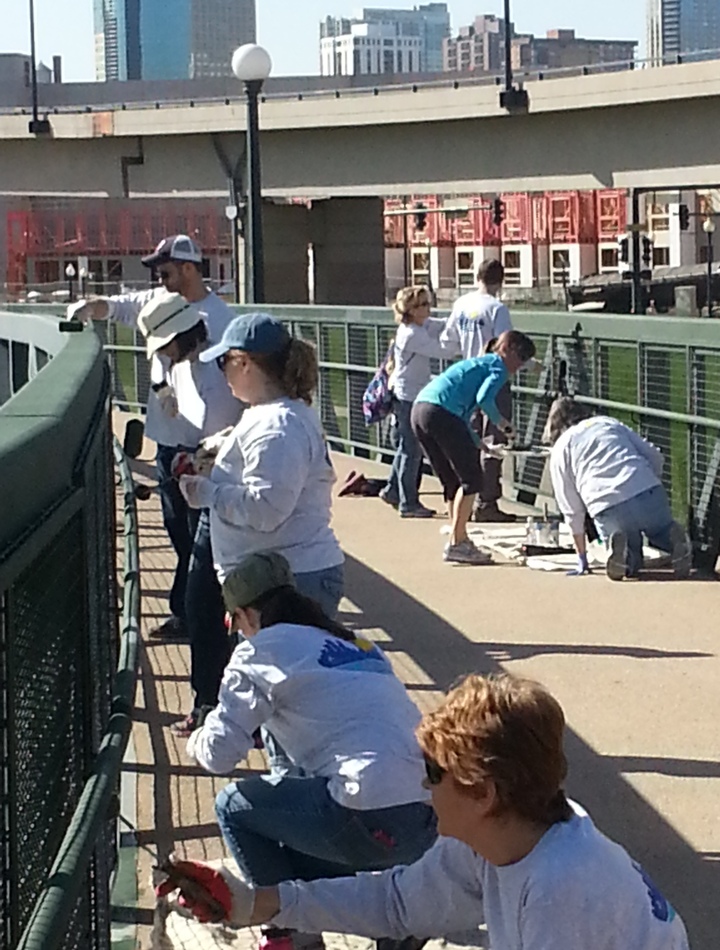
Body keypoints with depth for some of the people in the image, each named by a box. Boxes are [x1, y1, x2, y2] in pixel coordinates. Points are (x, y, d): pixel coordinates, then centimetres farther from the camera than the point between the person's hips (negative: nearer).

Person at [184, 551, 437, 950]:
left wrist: (196, 741, 23)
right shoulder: (356, 644, 24)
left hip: (374, 822, -8)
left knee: (234, 806, 15)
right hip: (434, 820, 8)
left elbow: (219, 754, 1)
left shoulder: (262, 648, 4)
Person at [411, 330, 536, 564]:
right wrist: (501, 421, 3)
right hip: (441, 413, -9)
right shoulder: (498, 367, 6)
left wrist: (477, 443, 35)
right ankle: (456, 543, -3)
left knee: (453, 482, 17)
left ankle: (460, 540, 20)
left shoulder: (477, 363, 33)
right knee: (472, 479, -1)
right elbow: (484, 398, -13)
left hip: (419, 411, 9)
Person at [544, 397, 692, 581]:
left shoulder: (559, 451, 18)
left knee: (631, 565, 22)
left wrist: (582, 559, 25)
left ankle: (621, 549, -13)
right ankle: (674, 539, -4)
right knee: (661, 534, 31)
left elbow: (572, 510, 16)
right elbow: (655, 455, 19)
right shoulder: (609, 422, 26)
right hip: (649, 493, 2)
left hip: (609, 510, -2)